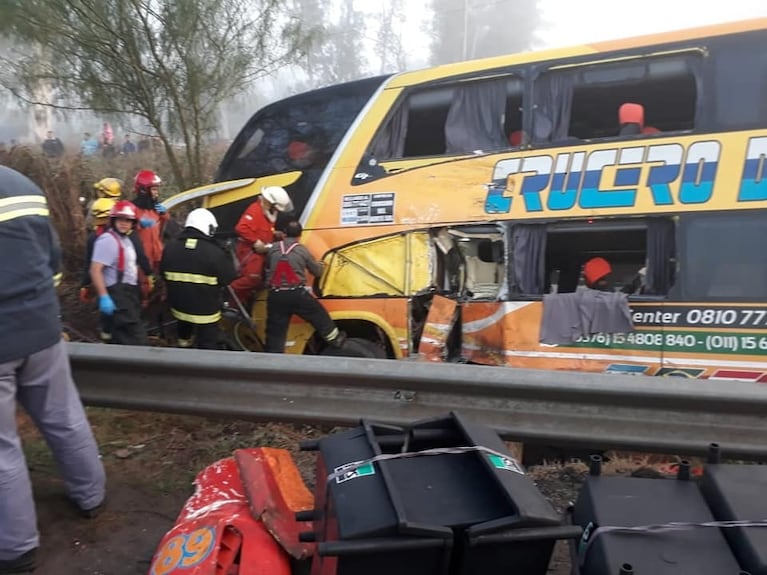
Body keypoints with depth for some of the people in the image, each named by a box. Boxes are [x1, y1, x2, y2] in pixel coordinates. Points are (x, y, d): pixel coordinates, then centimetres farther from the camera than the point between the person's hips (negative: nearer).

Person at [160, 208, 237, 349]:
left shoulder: (170, 247, -4)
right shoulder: (214, 251, -21)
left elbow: (164, 275, 9)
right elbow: (229, 277, -13)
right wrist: (226, 257, 2)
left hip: (179, 306, 5)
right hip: (206, 311, -5)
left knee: (184, 333, 34)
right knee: (207, 345, 6)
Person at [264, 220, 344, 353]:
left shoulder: (273, 248, 6)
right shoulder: (302, 250, 0)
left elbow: (267, 268, 20)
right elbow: (318, 272, 10)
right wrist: (320, 265, 32)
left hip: (275, 296, 2)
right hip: (296, 295, -2)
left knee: (275, 332, 7)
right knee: (319, 315, 18)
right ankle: (335, 340, 28)